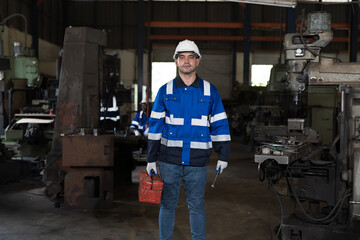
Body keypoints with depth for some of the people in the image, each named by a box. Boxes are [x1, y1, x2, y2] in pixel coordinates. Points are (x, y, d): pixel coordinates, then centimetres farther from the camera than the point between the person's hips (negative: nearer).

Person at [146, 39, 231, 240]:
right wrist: (151, 159, 3)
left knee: (197, 206, 8)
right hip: (169, 159, 1)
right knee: (168, 205, 9)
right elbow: (155, 126, 5)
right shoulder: (165, 91, 4)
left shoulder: (210, 91, 4)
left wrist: (223, 156, 4)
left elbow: (220, 125, 7)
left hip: (197, 161, 0)